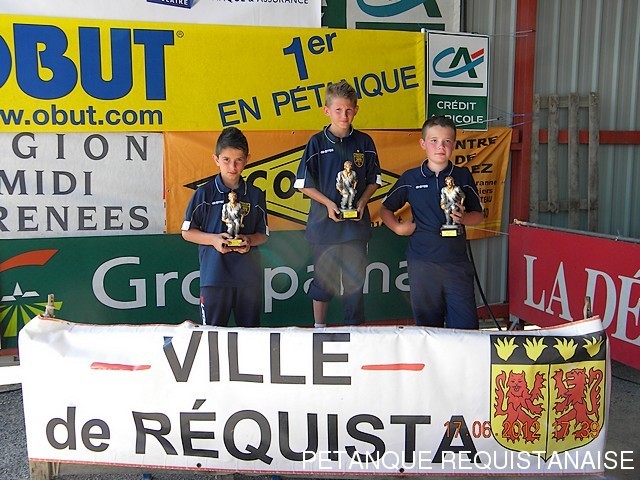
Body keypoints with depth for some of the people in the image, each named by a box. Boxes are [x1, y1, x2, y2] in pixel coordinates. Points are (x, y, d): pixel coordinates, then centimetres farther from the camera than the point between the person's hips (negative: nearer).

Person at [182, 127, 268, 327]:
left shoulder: (255, 195, 5)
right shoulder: (204, 193, -1)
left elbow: (263, 234, 11)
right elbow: (187, 232, 2)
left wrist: (249, 240, -10)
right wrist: (213, 239, -13)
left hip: (249, 275, 2)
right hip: (214, 273, -2)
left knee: (250, 329, 12)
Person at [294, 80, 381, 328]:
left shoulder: (364, 142, 3)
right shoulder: (317, 142, -3)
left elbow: (374, 180, 9)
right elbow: (304, 184, -2)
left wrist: (362, 202, -8)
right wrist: (328, 203, -14)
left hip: (357, 221, 2)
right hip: (324, 221, -1)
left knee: (355, 279, 9)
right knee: (323, 279, 9)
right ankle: (319, 328, 26)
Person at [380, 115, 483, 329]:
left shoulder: (463, 176, 5)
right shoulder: (410, 178, 4)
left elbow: (478, 215, 11)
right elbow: (385, 209, 15)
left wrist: (462, 218, -9)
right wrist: (398, 227, -2)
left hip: (457, 262, 0)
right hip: (422, 262, 0)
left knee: (466, 325, -2)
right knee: (427, 324, 9)